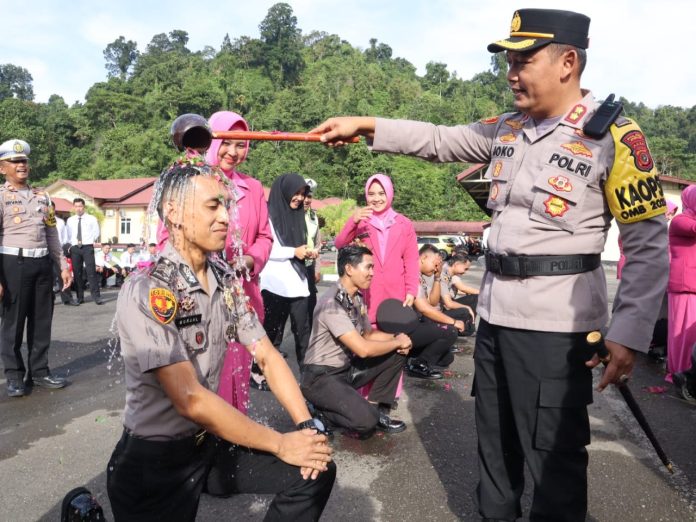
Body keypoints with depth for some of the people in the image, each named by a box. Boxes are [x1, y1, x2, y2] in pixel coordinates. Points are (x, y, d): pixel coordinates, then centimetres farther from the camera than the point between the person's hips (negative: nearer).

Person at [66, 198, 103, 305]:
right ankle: (80, 297, 12)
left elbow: (96, 234, 8)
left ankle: (96, 296, -7)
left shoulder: (92, 219, 5)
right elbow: (68, 235, 16)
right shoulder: (70, 220, 12)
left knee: (91, 271, -8)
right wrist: (70, 245, 4)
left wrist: (93, 241, 2)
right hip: (74, 248, 3)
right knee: (77, 272, 5)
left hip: (88, 247, -3)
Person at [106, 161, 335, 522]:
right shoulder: (145, 290, -22)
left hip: (209, 442, 6)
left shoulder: (226, 280, -1)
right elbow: (191, 400, -27)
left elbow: (267, 357, 1)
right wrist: (281, 445, -20)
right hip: (155, 459, -6)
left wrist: (307, 425, -11)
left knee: (315, 472, -1)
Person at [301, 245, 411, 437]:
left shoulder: (357, 298, 4)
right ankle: (321, 408, 1)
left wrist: (397, 338, -4)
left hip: (348, 368, 9)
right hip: (321, 377, -9)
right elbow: (363, 349, -29)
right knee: (366, 421, -27)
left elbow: (369, 334, 16)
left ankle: (377, 411, 6)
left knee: (397, 354, -1)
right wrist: (398, 342, -13)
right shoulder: (332, 303, -25)